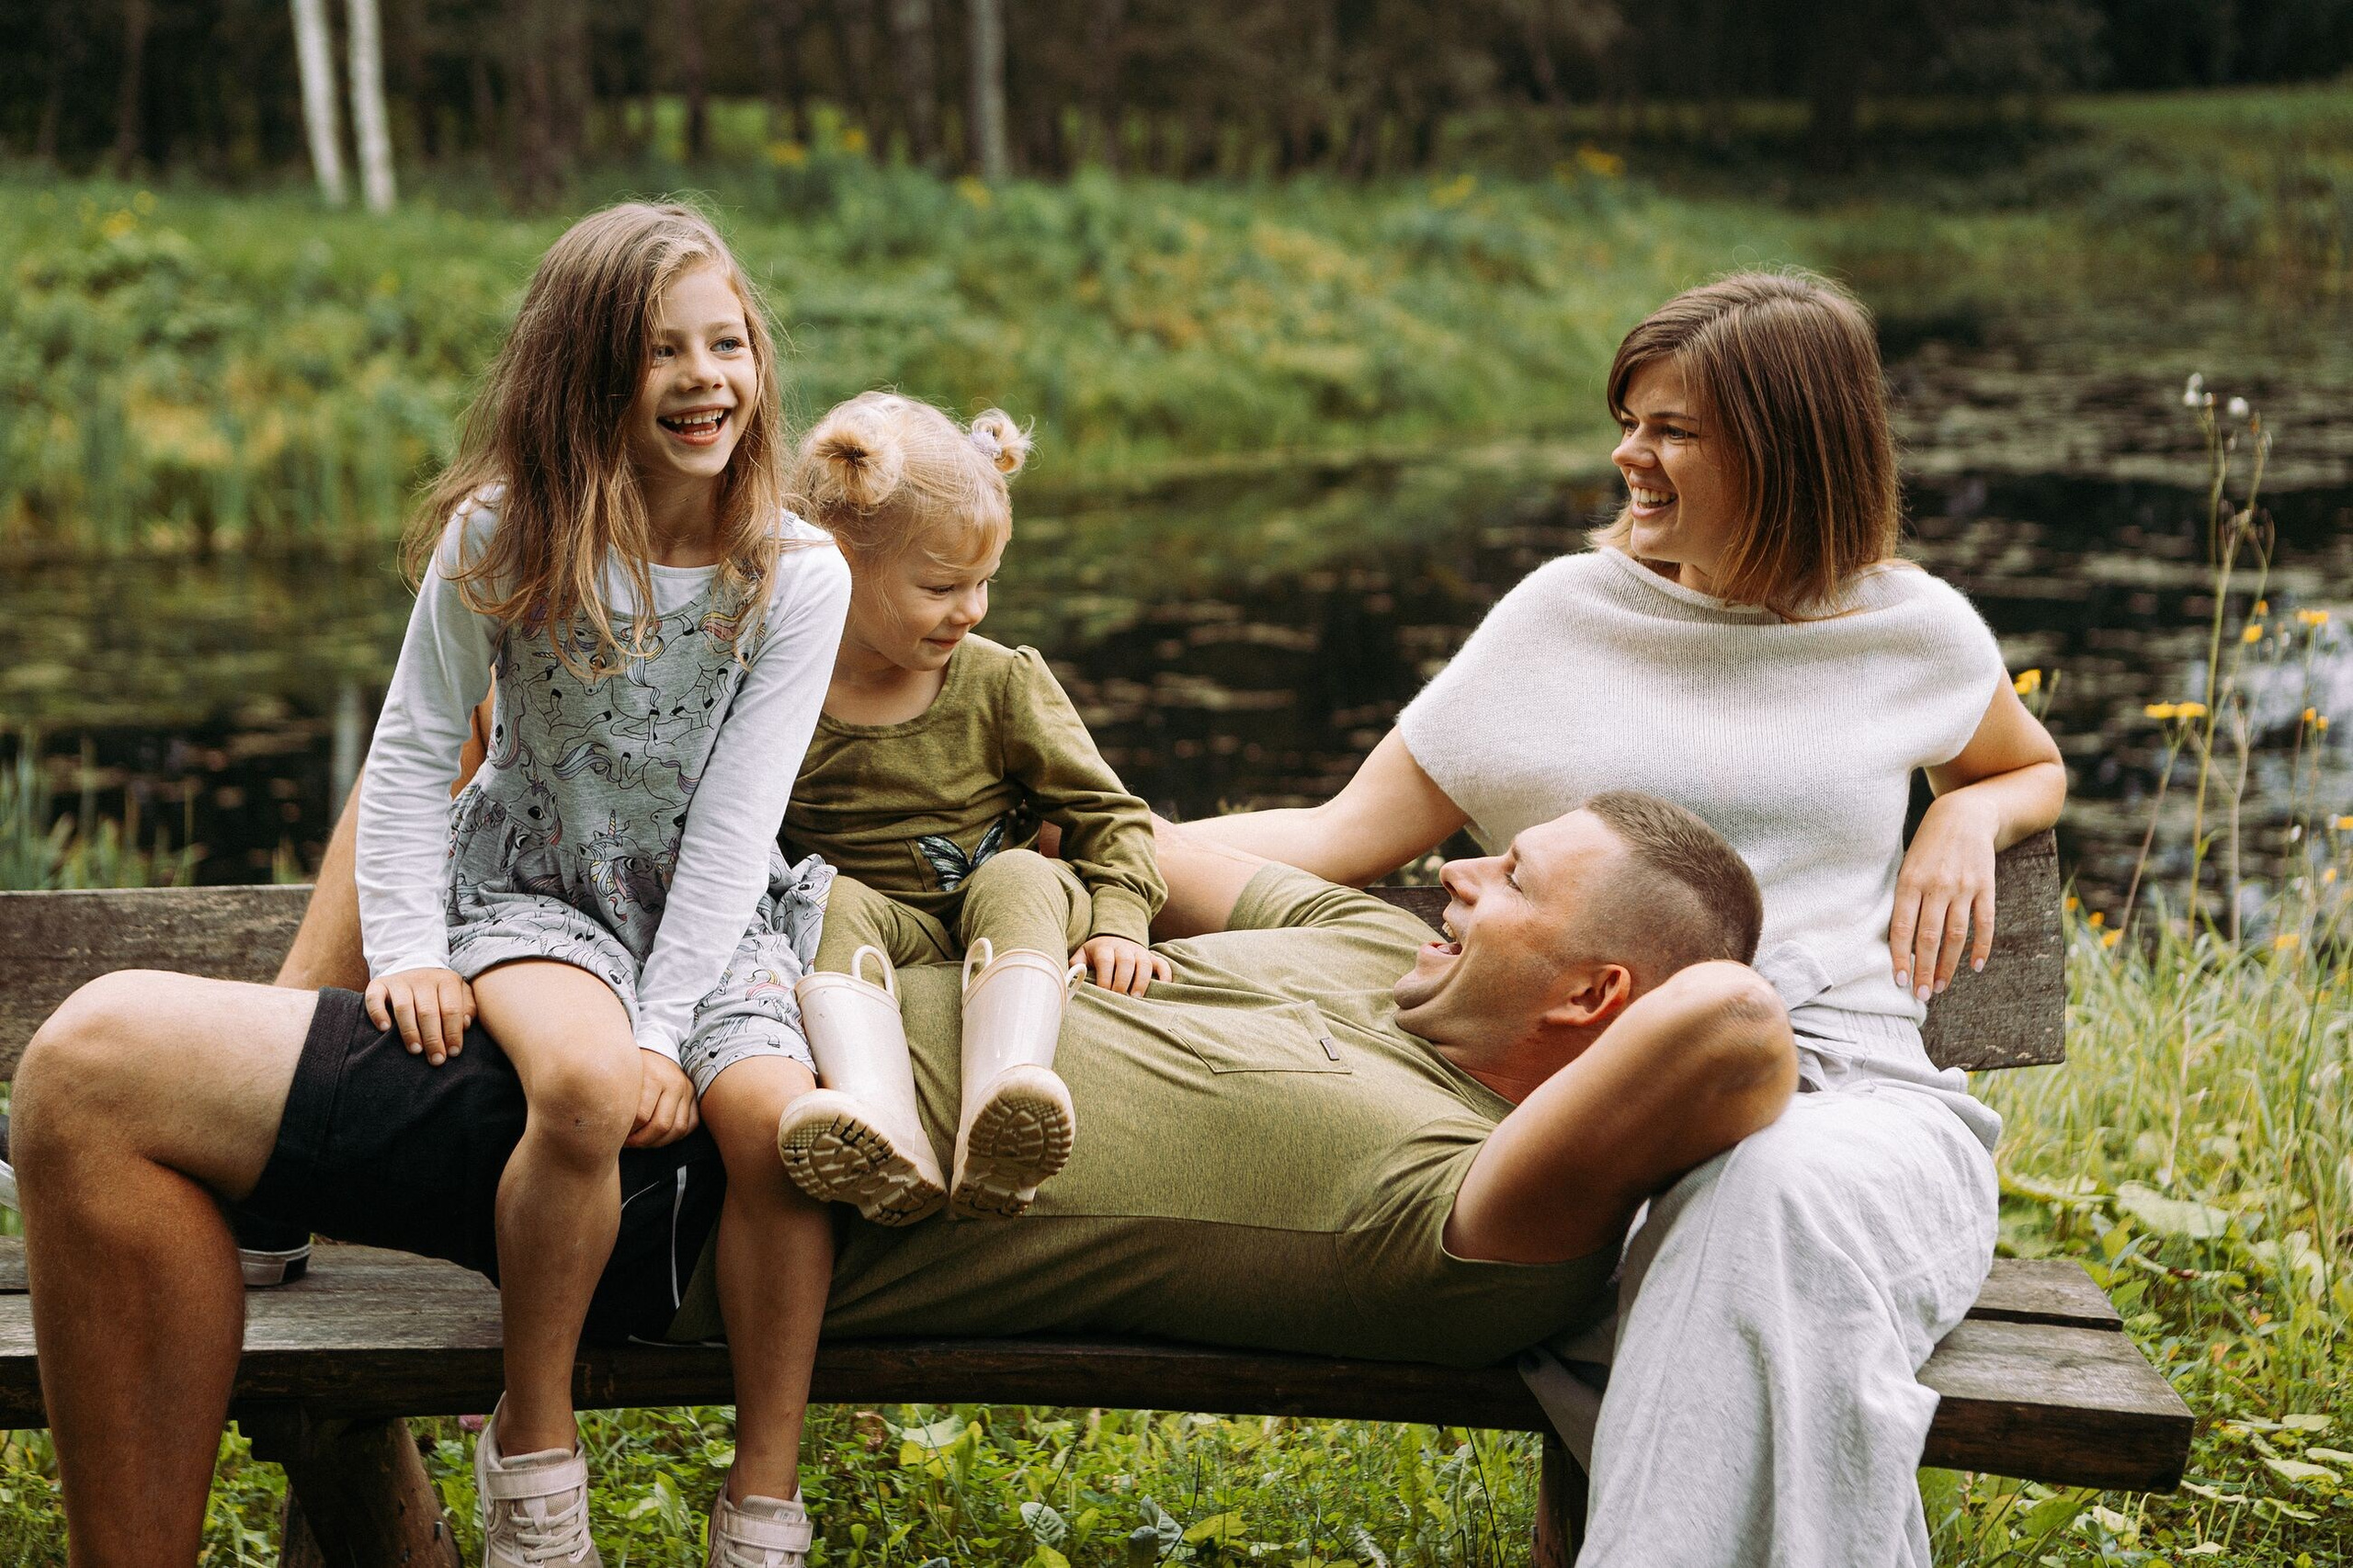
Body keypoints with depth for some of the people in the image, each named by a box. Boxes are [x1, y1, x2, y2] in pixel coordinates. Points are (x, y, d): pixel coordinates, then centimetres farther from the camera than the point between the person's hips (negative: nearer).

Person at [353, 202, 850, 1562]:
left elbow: (736, 819, -13)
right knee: (584, 1087, -34)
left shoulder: (797, 574, -10)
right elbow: (416, 752, 0)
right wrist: (405, 948, -9)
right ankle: (532, 1448, -12)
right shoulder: (502, 540, -10)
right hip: (536, 890, -1)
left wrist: (667, 1028, -20)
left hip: (715, 912, 1)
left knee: (776, 1117, -29)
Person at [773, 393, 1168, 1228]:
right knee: (836, 903, -32)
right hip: (883, 934, 0)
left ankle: (998, 1109, -59)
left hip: (1001, 928, 0)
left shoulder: (1004, 683, 1)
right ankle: (883, 1129, -57)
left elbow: (1108, 814, 5)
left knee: (1022, 881, -32)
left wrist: (1117, 921, -10)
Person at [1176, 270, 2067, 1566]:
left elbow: (2033, 769, 36)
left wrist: (1966, 819, 11)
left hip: (1851, 1085, 1)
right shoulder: (1570, 610, 12)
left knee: (1796, 1194, -39)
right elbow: (1350, 834, 10)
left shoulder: (1912, 632, 14)